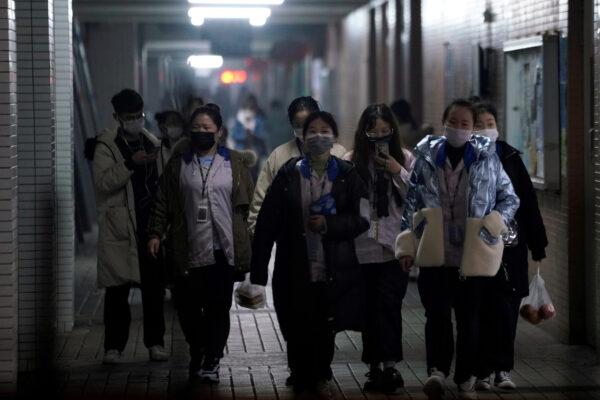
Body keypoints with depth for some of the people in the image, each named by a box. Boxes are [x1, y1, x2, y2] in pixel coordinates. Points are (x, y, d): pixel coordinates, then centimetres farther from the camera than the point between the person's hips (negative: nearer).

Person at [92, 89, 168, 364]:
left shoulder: (153, 143, 14)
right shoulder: (106, 147, 0)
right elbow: (103, 181, -13)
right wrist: (131, 163, -24)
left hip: (151, 225, 4)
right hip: (120, 226, -4)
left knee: (154, 287, 5)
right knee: (118, 289, -2)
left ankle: (155, 342, 14)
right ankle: (113, 346, 4)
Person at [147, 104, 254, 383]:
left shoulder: (234, 164, 6)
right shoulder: (179, 164, 8)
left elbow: (247, 204, 6)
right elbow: (163, 202, 8)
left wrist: (245, 245, 1)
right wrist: (155, 233, -1)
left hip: (223, 250, -1)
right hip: (188, 251, 1)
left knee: (218, 308, 0)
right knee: (187, 307, 3)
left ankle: (211, 361, 11)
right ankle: (197, 353, 26)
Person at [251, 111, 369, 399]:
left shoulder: (347, 175, 1)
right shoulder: (288, 175, -1)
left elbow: (363, 219, 0)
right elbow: (266, 224, -3)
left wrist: (330, 224, -16)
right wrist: (258, 272, -7)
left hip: (334, 272, 1)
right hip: (296, 271, -1)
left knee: (326, 330, 11)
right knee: (298, 332, 5)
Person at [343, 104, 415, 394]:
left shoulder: (405, 158, 6)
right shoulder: (351, 161, 0)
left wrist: (398, 172, -8)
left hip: (395, 247, 0)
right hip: (363, 248, 0)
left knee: (388, 303, -8)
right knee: (370, 307, 2)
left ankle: (389, 364, -5)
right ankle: (375, 367, 9)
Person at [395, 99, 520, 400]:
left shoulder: (487, 158, 4)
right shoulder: (426, 157, 5)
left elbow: (510, 199, 11)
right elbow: (412, 203, 7)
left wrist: (492, 227, -4)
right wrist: (408, 245, 3)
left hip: (472, 254, 0)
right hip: (434, 253, 0)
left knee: (469, 318, 6)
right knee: (437, 313, -11)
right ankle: (437, 371, -16)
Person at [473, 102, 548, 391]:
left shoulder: (510, 158, 6)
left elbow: (528, 202, 8)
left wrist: (538, 245, 7)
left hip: (510, 244, 2)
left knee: (508, 305, 2)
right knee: (482, 308, 0)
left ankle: (502, 368, 12)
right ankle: (483, 369, 9)